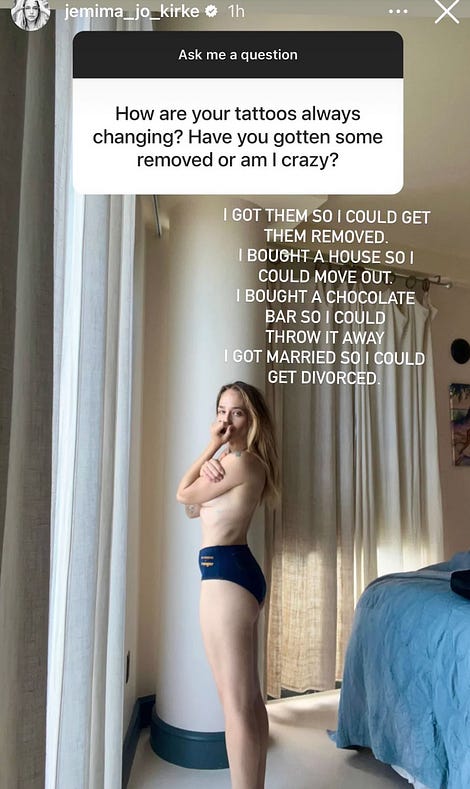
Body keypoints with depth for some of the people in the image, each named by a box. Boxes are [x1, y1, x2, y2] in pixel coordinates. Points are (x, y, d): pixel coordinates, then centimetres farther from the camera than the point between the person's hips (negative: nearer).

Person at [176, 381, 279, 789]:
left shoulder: (241, 460, -13)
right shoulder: (236, 461, 18)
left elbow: (184, 495, -5)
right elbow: (194, 507, 15)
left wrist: (212, 448, -2)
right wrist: (210, 466, -4)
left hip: (225, 572, -11)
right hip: (240, 570, 11)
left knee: (236, 703, -3)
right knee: (249, 697, 18)